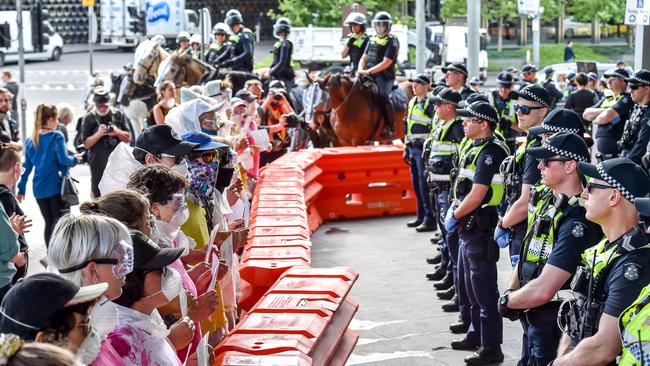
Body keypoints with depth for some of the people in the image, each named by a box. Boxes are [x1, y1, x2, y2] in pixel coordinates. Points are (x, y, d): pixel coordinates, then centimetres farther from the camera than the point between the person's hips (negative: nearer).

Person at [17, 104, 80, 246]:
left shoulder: (30, 141, 7)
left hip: (39, 189, 5)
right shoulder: (56, 136, -10)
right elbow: (64, 159, -16)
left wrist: (21, 189, 13)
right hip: (57, 186, -5)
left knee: (49, 223, 13)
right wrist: (75, 159, 4)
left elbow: (27, 167, 8)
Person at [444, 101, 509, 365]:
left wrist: (454, 216, -12)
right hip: (469, 228, 11)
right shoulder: (476, 148, 12)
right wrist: (455, 208, 6)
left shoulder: (489, 152, -19)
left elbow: (476, 197, -23)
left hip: (481, 227, -11)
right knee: (470, 284, 21)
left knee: (484, 288, -5)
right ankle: (477, 334, 34)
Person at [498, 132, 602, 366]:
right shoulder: (545, 200, 4)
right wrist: (511, 291, -2)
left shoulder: (577, 221, -26)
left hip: (553, 324, -9)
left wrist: (507, 302, -13)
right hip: (531, 317, 9)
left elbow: (542, 291, -30)